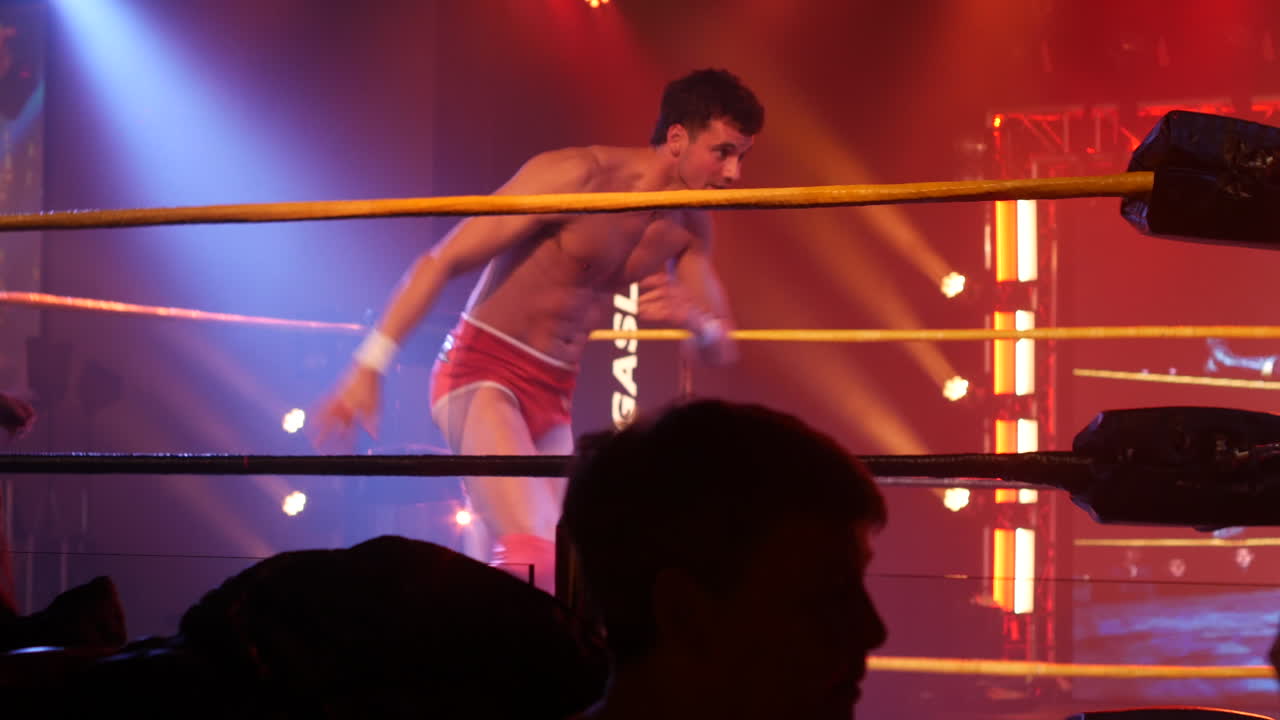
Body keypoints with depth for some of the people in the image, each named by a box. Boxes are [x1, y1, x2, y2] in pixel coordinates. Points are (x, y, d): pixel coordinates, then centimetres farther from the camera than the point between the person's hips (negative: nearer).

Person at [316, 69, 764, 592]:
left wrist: (695, 319, -18)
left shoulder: (689, 224, 4)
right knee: (534, 555, -28)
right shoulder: (576, 176, -16)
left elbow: (720, 349, 8)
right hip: (481, 374, -8)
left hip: (553, 396, 8)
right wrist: (370, 367, -18)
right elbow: (442, 261, -14)